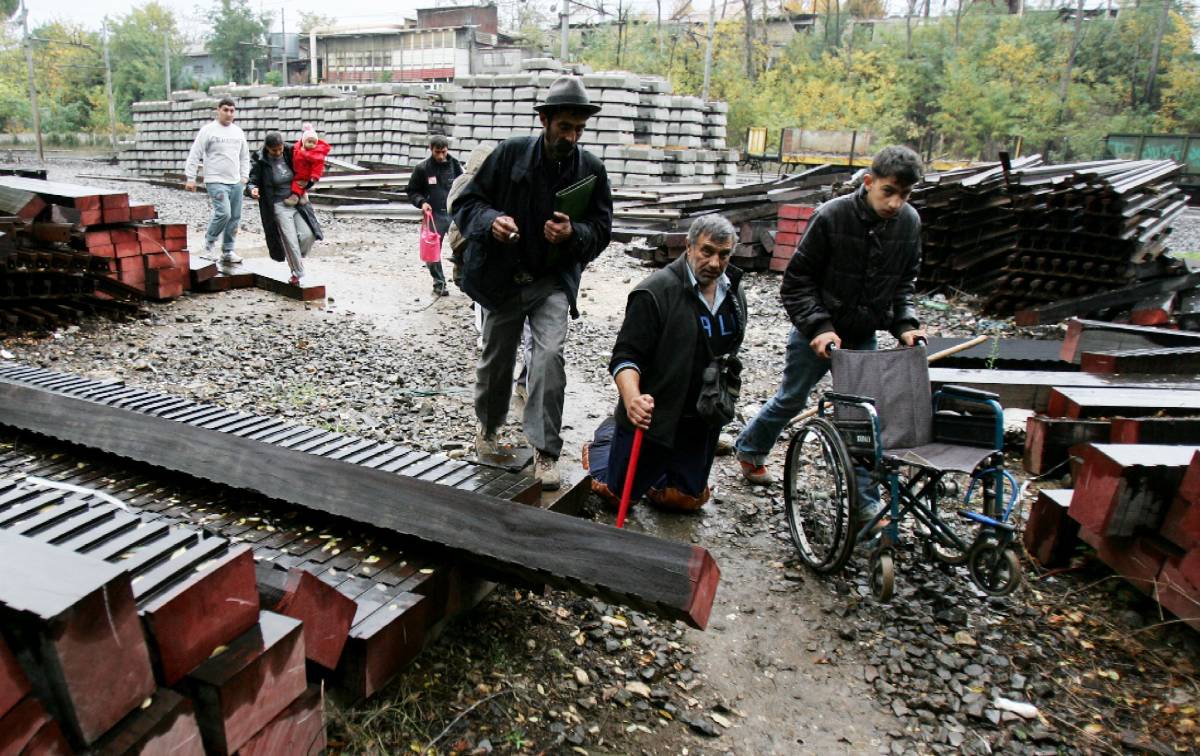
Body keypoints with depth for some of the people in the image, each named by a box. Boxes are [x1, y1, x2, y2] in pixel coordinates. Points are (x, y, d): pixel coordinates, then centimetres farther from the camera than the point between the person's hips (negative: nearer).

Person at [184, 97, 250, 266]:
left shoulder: (238, 131, 13)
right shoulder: (208, 130, -4)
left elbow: (244, 156, 23)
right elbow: (194, 155, -5)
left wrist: (245, 175, 12)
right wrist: (190, 178, -9)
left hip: (236, 183, 6)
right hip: (216, 182, -6)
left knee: (235, 217, 6)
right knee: (223, 212, -21)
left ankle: (227, 252, 16)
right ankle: (210, 240, 5)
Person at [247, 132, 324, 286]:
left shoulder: (290, 154, 0)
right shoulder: (261, 162, -7)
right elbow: (254, 179, 1)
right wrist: (253, 189, -19)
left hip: (298, 202, 3)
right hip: (279, 206, -3)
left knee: (308, 234, -10)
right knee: (290, 240, -9)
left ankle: (297, 260, 19)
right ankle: (298, 273, 4)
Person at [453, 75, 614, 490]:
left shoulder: (592, 169, -4)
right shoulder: (511, 153, -8)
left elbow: (601, 229, 1)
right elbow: (466, 202, -4)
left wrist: (574, 234, -21)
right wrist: (490, 221, -26)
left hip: (554, 281, 0)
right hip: (502, 278, 0)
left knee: (550, 355, -20)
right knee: (495, 360, 13)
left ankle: (545, 452, -10)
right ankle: (488, 427, 41)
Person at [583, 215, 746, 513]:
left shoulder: (735, 294, 2)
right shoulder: (656, 292, -20)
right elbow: (625, 356, -23)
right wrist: (632, 399, -40)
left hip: (702, 422, 6)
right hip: (652, 417, -5)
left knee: (687, 499, 15)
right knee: (619, 493, 9)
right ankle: (607, 435, 39)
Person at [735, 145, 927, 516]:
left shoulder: (909, 222, -6)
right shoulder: (832, 216, -21)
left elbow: (905, 281, 9)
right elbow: (797, 281, -16)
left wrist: (905, 324, -5)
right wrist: (818, 326, -25)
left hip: (863, 338, 4)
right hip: (816, 333, -3)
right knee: (791, 400, 13)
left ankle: (866, 503, 16)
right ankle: (749, 448, 41)